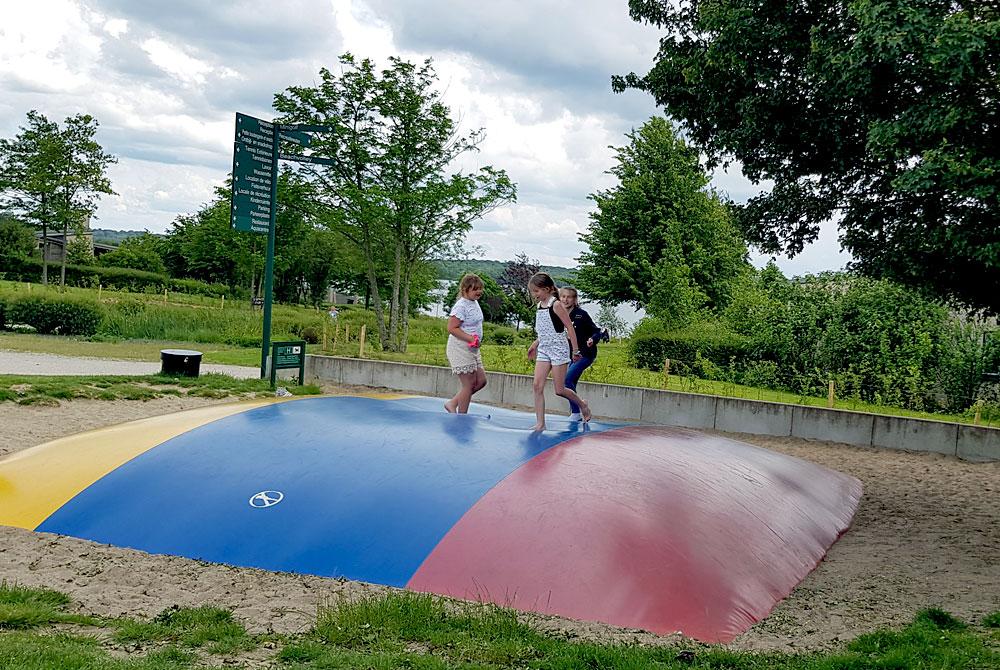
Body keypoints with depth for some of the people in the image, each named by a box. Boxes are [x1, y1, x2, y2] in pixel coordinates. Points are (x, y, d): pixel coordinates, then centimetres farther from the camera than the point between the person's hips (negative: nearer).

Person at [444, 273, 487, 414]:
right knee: (468, 384, -5)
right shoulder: (461, 306, -17)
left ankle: (452, 404, 16)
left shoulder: (474, 303, 12)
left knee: (481, 380, 9)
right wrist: (471, 339, -25)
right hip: (460, 348, -10)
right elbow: (452, 328, -22)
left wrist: (476, 340, 13)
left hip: (472, 349, 10)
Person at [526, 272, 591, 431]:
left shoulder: (556, 305, -13)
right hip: (544, 350, 7)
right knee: (537, 386, -6)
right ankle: (540, 423, -3)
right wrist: (535, 345, 16)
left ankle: (582, 405, 25)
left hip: (558, 349, -7)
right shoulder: (539, 306, 9)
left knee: (559, 390, -1)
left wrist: (575, 350, -13)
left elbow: (570, 327, -13)